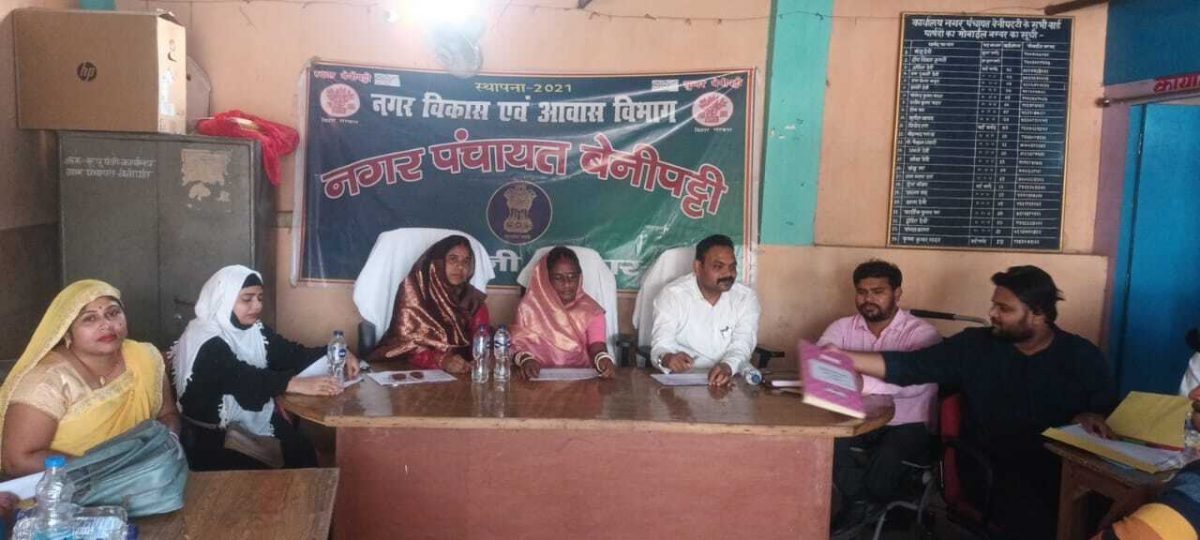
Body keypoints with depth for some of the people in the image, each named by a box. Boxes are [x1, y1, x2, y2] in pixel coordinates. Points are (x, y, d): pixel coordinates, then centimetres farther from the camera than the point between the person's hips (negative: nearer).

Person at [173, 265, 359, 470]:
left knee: (303, 454, -9)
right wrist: (297, 384, -46)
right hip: (212, 437, -7)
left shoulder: (256, 330, 5)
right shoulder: (206, 343, -18)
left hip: (255, 420, 7)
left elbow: (291, 354, -2)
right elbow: (243, 378, -33)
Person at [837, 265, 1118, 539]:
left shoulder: (1083, 356, 8)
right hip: (991, 464, -1)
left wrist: (1092, 416, -13)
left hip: (1062, 466, 2)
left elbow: (1110, 410, 11)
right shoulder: (974, 345, 5)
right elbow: (909, 366, 0)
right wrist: (843, 357, -9)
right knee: (1029, 516, -30)